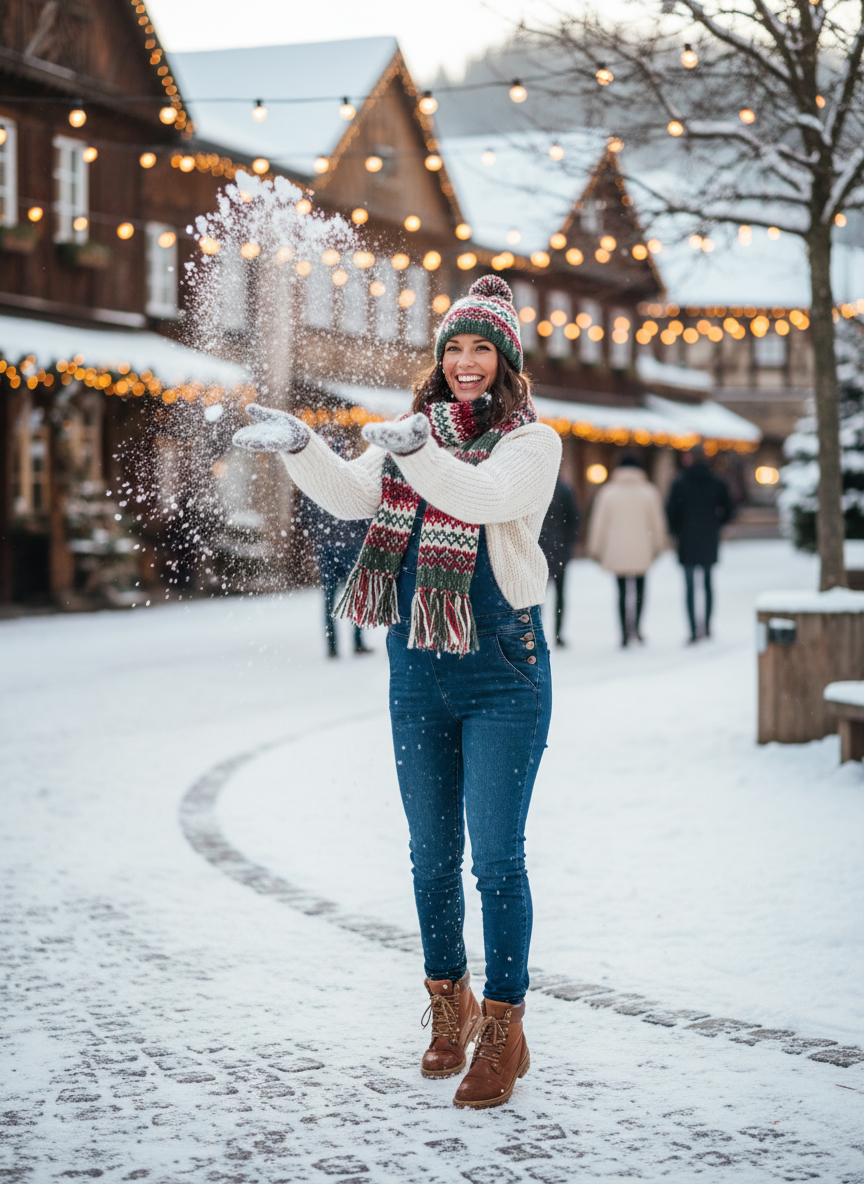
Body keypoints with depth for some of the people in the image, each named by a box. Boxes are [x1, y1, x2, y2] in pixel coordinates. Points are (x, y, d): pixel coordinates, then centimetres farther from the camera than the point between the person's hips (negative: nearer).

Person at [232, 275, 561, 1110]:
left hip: (503, 674, -5)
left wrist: (415, 451, -40)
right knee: (431, 852, 14)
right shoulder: (414, 433, 9)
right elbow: (351, 496, -3)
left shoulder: (530, 441, -5)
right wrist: (299, 447, -20)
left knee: (496, 856, -4)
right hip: (417, 672, 5)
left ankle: (503, 1030, 7)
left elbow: (486, 497, -25)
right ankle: (450, 1005, 32)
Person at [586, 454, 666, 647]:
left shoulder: (607, 493, 0)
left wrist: (595, 549, 11)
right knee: (639, 587, 12)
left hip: (616, 551, 0)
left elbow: (599, 523, 2)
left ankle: (625, 632, -1)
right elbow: (657, 522, 6)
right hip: (641, 551, 0)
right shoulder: (649, 492, 1)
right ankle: (636, 625, -5)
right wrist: (658, 546, 19)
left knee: (622, 590, 5)